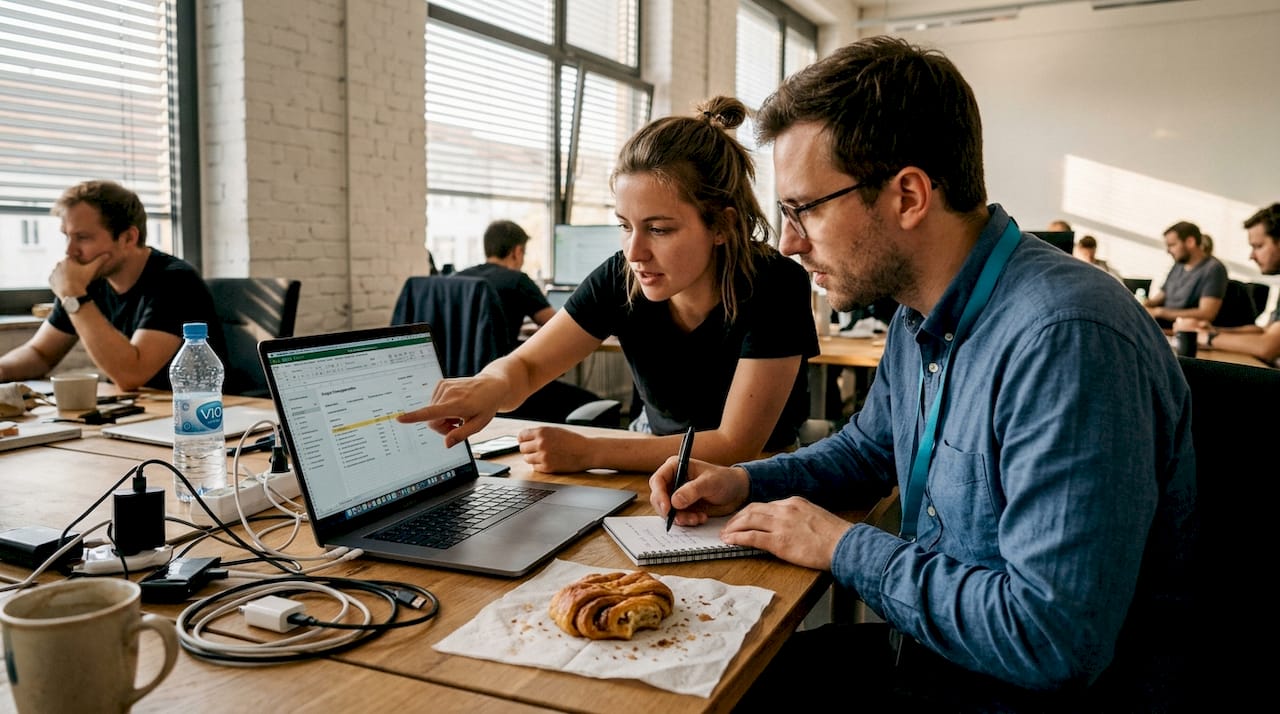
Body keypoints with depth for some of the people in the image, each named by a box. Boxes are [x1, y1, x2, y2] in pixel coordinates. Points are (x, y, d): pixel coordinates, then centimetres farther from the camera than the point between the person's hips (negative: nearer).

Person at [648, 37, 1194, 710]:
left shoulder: (1065, 340, -30)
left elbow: (1054, 640, -32)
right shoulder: (920, 315, 2)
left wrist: (846, 548, -19)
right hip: (925, 646, 8)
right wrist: (746, 482, 1)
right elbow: (866, 448, 19)